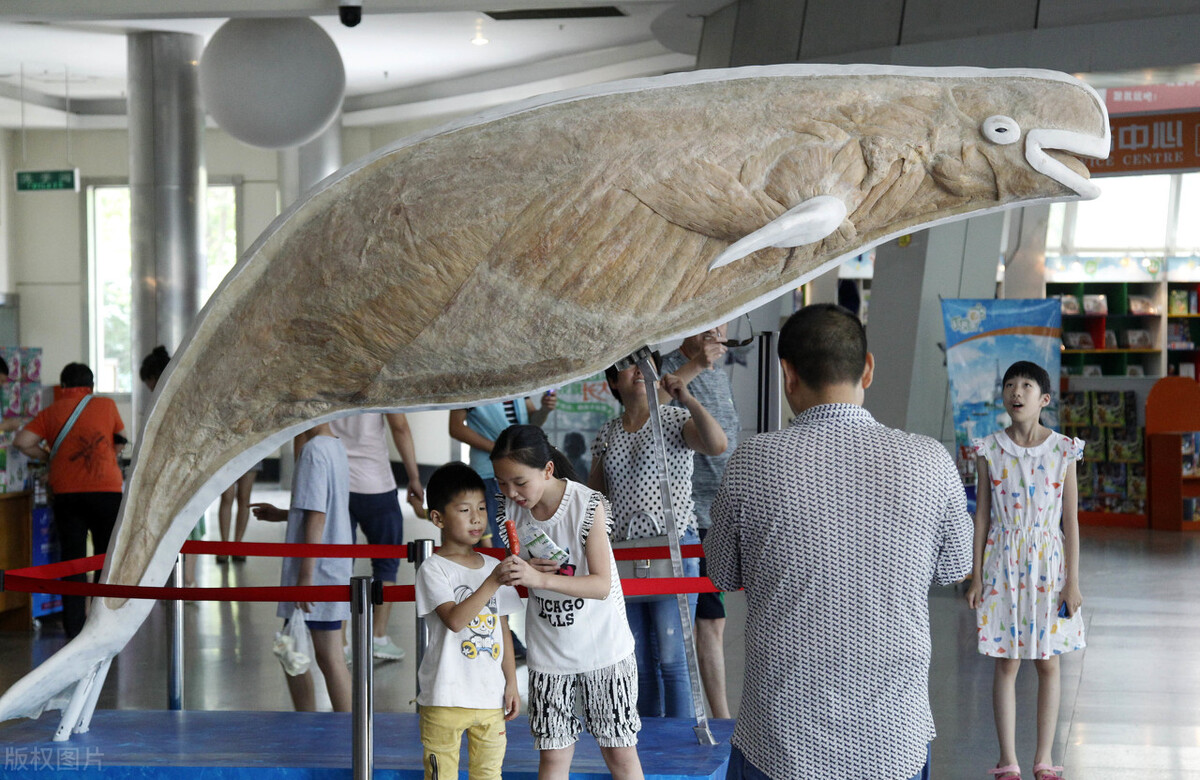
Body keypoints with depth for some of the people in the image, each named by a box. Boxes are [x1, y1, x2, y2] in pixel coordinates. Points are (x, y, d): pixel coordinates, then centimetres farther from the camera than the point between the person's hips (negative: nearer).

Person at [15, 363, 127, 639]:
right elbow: (121, 441, 17)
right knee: (106, 555, 11)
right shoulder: (107, 405, 5)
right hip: (106, 489, -1)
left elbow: (21, 441, -2)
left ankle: (74, 626, 6)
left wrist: (48, 457, 12)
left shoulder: (51, 412, 5)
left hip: (66, 492, 1)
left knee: (71, 557, 7)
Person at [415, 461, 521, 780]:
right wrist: (492, 583, -27)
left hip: (491, 698, 5)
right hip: (445, 698, -5)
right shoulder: (433, 569, -7)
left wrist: (511, 683, 10)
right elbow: (454, 619, -22)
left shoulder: (493, 567, 11)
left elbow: (503, 631, 14)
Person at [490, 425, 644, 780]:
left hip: (603, 646, -3)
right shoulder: (511, 509, -4)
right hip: (548, 652, 4)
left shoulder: (588, 505, -19)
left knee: (619, 751, 5)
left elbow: (602, 585, -22)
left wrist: (539, 578, -35)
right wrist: (517, 572, -16)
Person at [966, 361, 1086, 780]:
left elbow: (1070, 521, -1)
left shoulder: (1063, 451, -3)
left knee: (1047, 663, 6)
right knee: (1006, 664, 3)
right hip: (1003, 564, 0)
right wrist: (976, 576, 0)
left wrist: (1072, 581, -4)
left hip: (1048, 563, 0)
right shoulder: (990, 450, -1)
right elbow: (981, 515, 3)